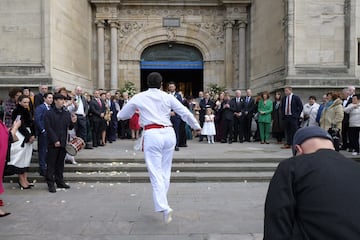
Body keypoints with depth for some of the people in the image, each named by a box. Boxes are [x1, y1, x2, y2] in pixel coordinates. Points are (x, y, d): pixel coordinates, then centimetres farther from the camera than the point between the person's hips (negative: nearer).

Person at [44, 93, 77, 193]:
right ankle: (51, 184, 9)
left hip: (63, 142, 5)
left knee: (60, 163, 13)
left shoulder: (67, 113, 10)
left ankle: (60, 181, 23)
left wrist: (73, 122, -11)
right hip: (53, 143, -4)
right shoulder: (49, 114, -4)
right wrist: (55, 140, -16)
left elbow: (69, 127, 12)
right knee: (51, 164, 2)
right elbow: (48, 128, -9)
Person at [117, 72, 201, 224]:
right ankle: (161, 202, 25)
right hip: (169, 133, 3)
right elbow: (185, 113, 7)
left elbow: (121, 116, 16)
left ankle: (164, 207, -13)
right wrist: (196, 126, 22)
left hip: (152, 135, -3)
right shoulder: (167, 97, 8)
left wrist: (134, 112, 37)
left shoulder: (139, 98, 7)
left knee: (156, 173, -1)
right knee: (165, 171, 15)